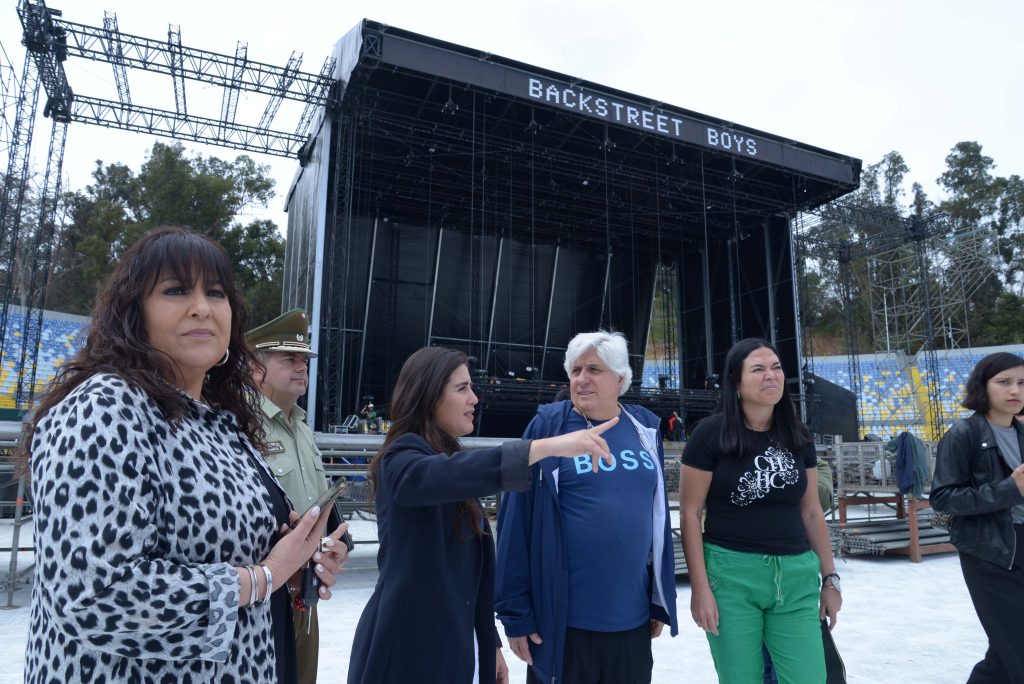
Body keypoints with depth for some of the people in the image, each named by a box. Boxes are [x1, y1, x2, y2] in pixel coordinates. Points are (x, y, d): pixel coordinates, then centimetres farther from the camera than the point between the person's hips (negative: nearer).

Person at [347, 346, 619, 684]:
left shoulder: (451, 460, 13)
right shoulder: (401, 460, -14)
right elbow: (441, 474, -38)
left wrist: (490, 643, 14)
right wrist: (546, 447, -46)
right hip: (410, 648, -7)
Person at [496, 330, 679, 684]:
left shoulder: (644, 429, 3)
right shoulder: (547, 426, -9)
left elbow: (659, 518, 10)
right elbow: (516, 523, -9)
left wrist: (662, 600, 11)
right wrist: (516, 611, -9)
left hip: (632, 619, 4)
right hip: (563, 621, -4)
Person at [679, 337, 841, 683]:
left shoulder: (798, 436, 7)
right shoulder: (711, 433, -9)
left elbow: (811, 512, 14)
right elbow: (690, 514, -8)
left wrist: (830, 577, 13)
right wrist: (700, 587, -11)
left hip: (796, 577, 4)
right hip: (730, 574, -4)